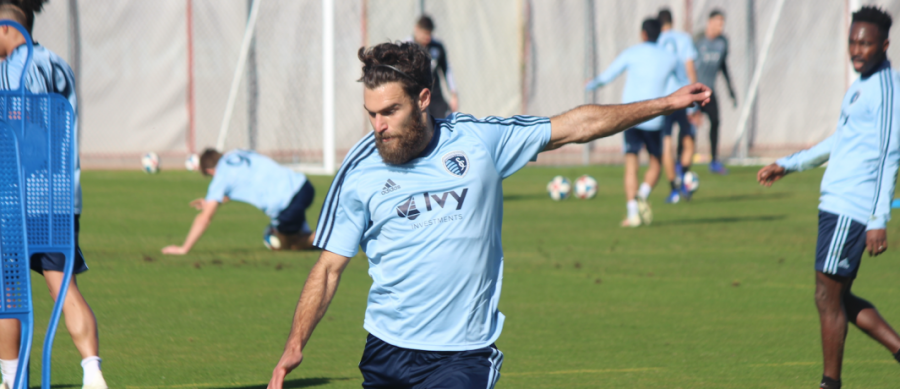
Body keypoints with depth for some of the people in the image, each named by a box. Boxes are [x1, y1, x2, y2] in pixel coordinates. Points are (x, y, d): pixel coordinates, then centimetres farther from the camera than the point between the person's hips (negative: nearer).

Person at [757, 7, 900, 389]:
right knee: (838, 299, 11)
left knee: (828, 297, -4)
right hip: (836, 204, 10)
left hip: (851, 210, -10)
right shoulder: (860, 86, 17)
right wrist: (789, 164, 37)